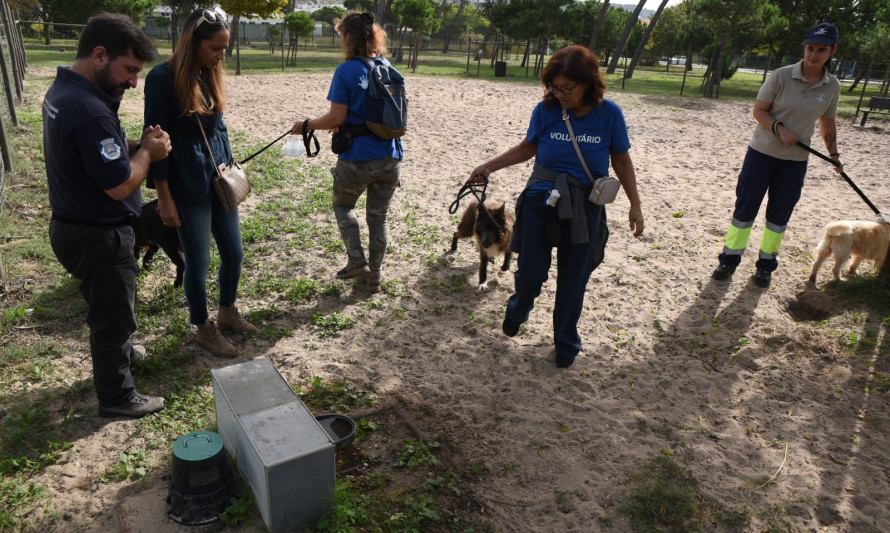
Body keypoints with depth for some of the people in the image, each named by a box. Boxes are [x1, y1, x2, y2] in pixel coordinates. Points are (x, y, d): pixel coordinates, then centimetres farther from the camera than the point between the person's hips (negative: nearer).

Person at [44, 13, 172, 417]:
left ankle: (117, 352, 53)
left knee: (107, 307, 30)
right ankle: (117, 397, 25)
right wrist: (148, 151, -11)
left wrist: (135, 145, -3)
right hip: (98, 237, -10)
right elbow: (121, 185, -27)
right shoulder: (90, 112, -30)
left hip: (72, 225, 10)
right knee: (113, 313, 8)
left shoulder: (61, 91, 4)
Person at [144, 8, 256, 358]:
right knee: (198, 263, 6)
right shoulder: (163, 78, -14)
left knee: (234, 254, 14)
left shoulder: (210, 75, 6)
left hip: (219, 182, 7)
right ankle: (204, 330, 26)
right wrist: (164, 199, -13)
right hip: (188, 189, -7)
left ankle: (227, 313, 37)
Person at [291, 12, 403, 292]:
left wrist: (306, 125, 3)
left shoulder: (346, 70, -12)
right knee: (378, 216, 16)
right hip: (390, 157, 5)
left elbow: (336, 117, -14)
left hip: (356, 158, -5)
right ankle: (374, 276, 24)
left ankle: (357, 260, 11)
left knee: (343, 206, 21)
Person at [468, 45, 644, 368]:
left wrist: (635, 205, 2)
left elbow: (622, 162, 3)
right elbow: (527, 148, 8)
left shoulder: (609, 114, -7)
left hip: (584, 210, 0)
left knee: (572, 281, 9)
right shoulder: (545, 110, -6)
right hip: (540, 201, 0)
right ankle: (517, 311, 41)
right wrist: (489, 167, 0)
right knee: (530, 272, 5)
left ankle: (566, 342, 32)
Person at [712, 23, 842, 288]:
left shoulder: (832, 86, 1)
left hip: (795, 161, 3)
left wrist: (834, 153, 7)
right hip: (762, 153, -3)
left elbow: (827, 123, 14)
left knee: (779, 216, 10)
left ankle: (766, 264, 24)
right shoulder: (781, 76, -11)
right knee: (745, 208, 2)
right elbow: (758, 110, -8)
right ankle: (729, 260, 15)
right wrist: (779, 128, -23)